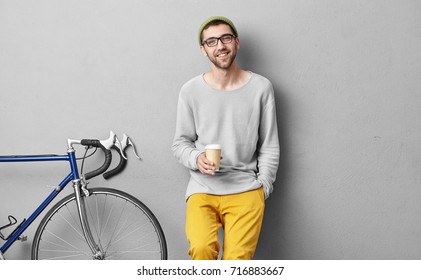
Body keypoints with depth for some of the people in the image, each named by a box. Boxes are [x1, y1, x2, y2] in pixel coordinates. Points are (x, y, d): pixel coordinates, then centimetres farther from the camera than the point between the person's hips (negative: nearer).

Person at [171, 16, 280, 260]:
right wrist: (196, 158, -10)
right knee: (202, 249, -26)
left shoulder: (261, 87, 2)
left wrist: (262, 187, 1)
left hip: (245, 188, 0)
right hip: (203, 189, 0)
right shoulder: (191, 90, 2)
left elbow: (269, 147, 8)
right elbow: (180, 143, 10)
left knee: (237, 259, -18)